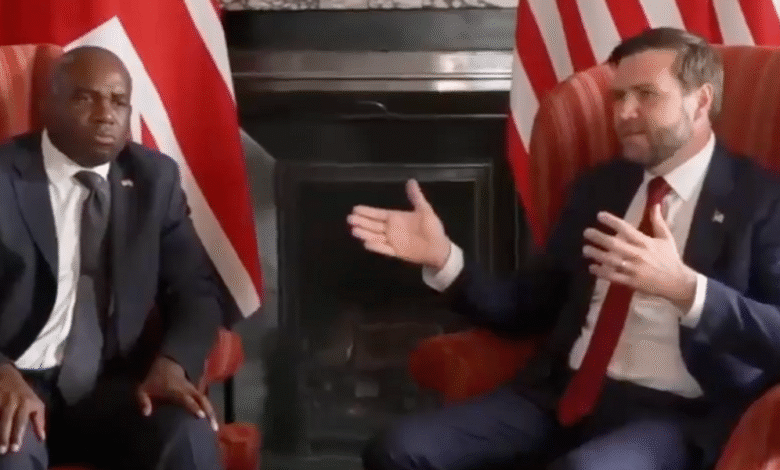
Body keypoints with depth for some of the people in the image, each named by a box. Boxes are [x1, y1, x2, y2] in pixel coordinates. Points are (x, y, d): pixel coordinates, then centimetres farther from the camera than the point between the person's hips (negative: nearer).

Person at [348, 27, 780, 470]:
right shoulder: (598, 186, 19)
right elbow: (529, 305, 19)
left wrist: (684, 287, -26)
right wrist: (442, 256, 4)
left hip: (674, 413, -5)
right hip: (564, 393, 5)